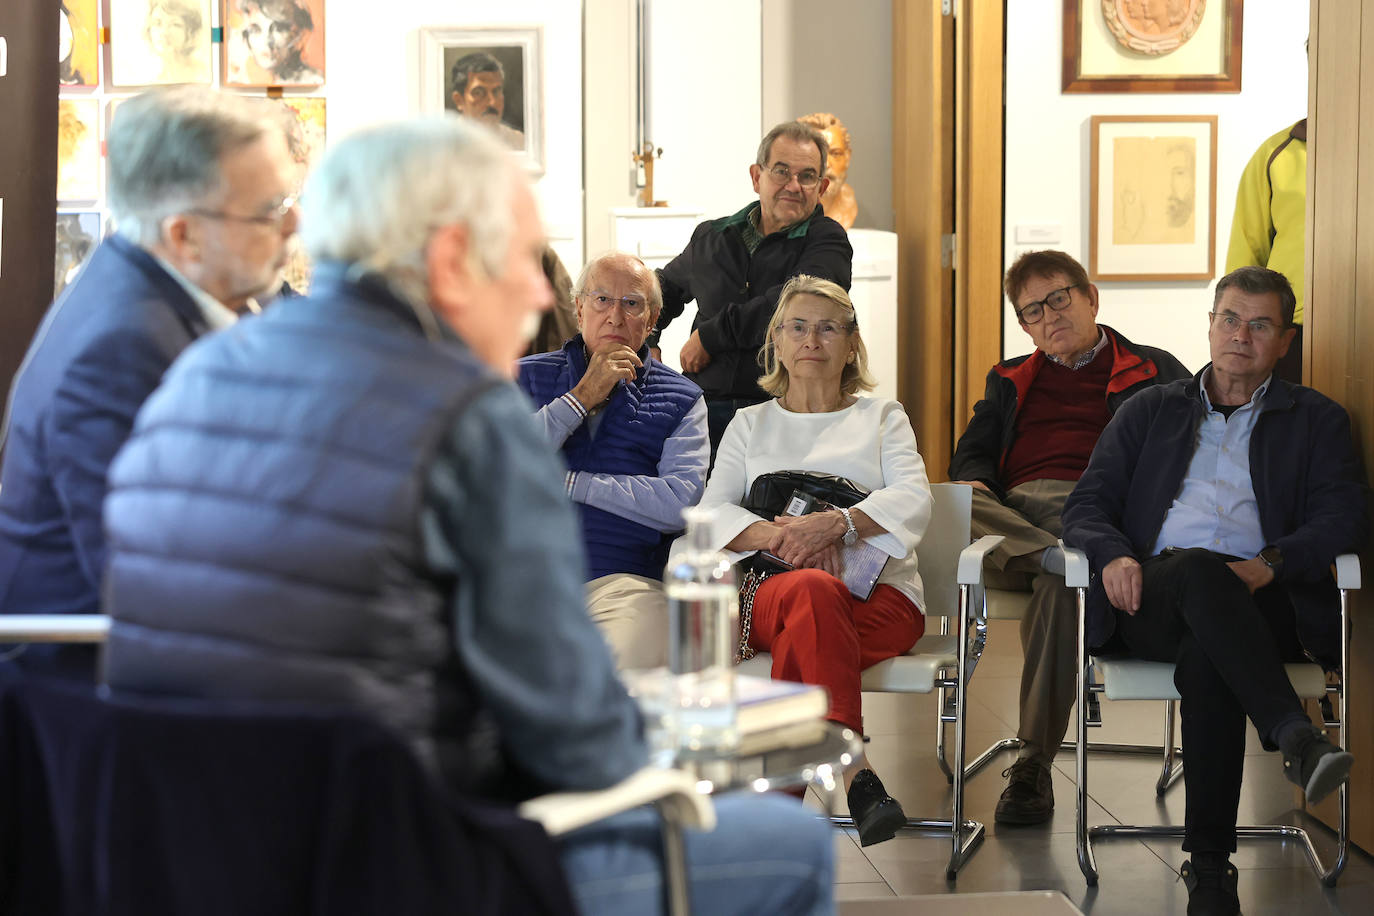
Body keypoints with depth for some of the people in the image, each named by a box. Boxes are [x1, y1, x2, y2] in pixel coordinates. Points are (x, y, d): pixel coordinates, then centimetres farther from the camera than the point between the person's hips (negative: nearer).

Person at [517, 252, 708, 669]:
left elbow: (681, 503, -3)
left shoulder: (679, 400, 13)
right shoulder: (529, 376, 18)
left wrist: (567, 482, -1)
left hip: (622, 578, -1)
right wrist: (583, 396, -1)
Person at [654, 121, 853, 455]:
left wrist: (710, 335, -8)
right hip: (706, 410, 3)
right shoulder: (710, 238, 19)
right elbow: (666, 288, 39)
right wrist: (644, 342, 21)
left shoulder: (827, 241, 5)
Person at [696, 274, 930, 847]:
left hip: (878, 594, 0)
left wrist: (835, 523, -18)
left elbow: (914, 500, 2)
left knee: (803, 630, -38)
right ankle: (855, 775, -47)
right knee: (812, 591, -39)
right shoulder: (751, 424, 25)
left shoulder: (883, 417, 22)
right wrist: (778, 535, -15)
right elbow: (712, 511, 7)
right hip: (767, 591, 0)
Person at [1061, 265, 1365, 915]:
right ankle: (1295, 738, -54)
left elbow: (1345, 519, 6)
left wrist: (1270, 564, -13)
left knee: (1207, 660, -38)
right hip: (1152, 601, 1)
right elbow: (1086, 506, 16)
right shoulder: (1148, 411, 27)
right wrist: (1114, 554, -8)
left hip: (1259, 602, -1)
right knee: (1200, 570, -38)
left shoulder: (1316, 421, 22)